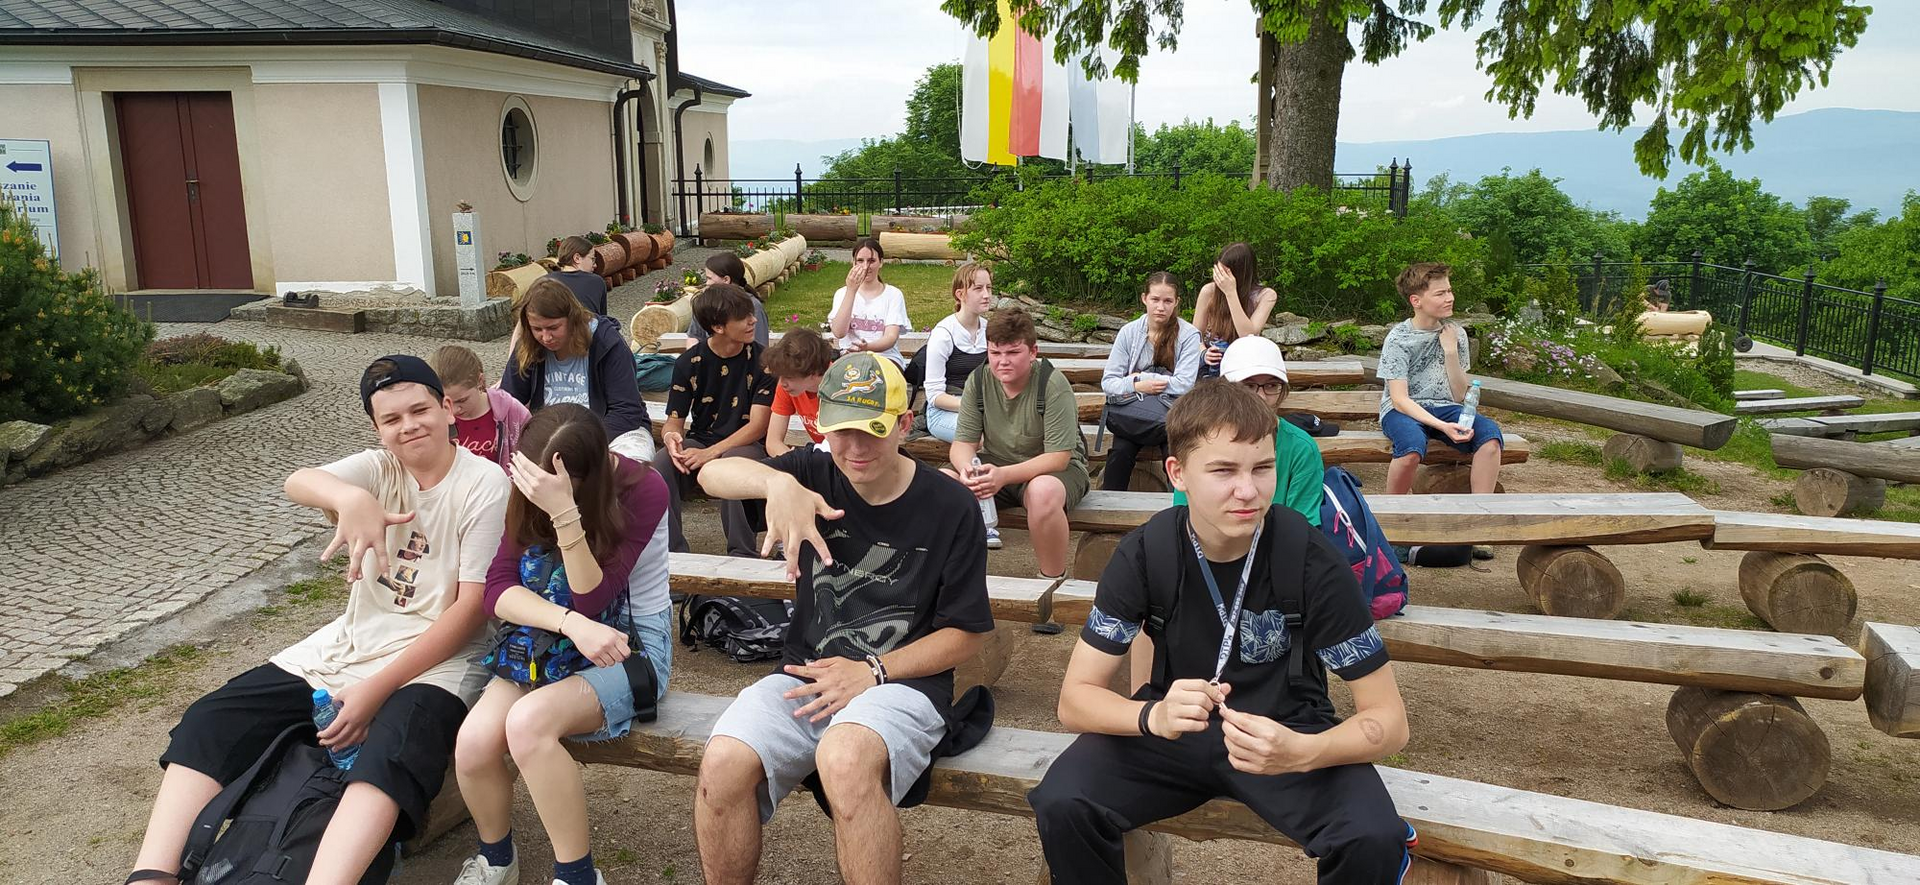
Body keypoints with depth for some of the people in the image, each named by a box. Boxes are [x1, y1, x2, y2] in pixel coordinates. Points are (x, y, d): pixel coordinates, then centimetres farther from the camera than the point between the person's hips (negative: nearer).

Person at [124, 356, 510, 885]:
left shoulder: (484, 485, -9)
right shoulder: (378, 469, 4)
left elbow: (472, 609, -13)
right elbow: (298, 482, -20)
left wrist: (377, 689, -19)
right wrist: (350, 498, -46)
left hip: (435, 659, -6)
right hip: (348, 644, 6)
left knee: (388, 755, -36)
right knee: (210, 721, -7)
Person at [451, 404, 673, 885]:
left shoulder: (642, 490, -18)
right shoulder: (531, 487, -4)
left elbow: (591, 601, -21)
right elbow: (498, 588, -10)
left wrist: (564, 513, -35)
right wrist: (571, 623, -28)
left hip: (627, 644, -4)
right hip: (544, 641, 5)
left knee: (528, 722, -32)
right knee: (474, 742, -22)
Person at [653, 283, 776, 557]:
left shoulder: (761, 361, -7)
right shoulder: (689, 363, -1)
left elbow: (758, 426, -12)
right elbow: (674, 421, 1)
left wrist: (710, 453, -24)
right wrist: (671, 437, -27)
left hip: (745, 445, -3)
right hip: (699, 441, 3)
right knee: (660, 464, -28)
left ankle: (741, 553, -25)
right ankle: (673, 551, -17)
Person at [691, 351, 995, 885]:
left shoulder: (951, 509, -4)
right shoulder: (816, 476, 3)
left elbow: (967, 634, 0)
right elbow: (712, 474, -10)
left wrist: (873, 672, -11)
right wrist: (778, 483, -32)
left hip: (901, 681, -3)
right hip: (805, 675, 3)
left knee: (845, 760, -37)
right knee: (722, 764, -26)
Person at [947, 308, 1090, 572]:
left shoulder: (1053, 385, -20)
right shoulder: (978, 381, -6)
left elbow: (1058, 457, -23)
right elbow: (963, 444, -5)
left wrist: (1003, 475, -37)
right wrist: (967, 468, -31)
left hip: (1054, 468, -4)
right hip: (996, 464, 4)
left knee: (1043, 491, -40)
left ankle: (1052, 580, -17)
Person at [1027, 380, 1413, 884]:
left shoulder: (1312, 560, -19)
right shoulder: (1143, 554, -15)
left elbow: (1389, 720, -15)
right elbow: (1075, 698, -14)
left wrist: (1301, 752, -37)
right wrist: (1153, 716, -36)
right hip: (1174, 731, 1)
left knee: (1375, 838, -29)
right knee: (1061, 805, -25)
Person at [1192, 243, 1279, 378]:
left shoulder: (1265, 296, -6)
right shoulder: (1209, 291, -4)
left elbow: (1248, 336, -20)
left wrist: (1231, 293, -24)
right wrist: (1203, 353, -18)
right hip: (1212, 366, 1)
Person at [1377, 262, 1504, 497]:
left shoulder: (1455, 334, 5)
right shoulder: (1398, 338, -9)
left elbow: (1459, 395, 4)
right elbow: (1400, 400, -16)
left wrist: (1451, 352, -9)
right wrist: (1442, 426, -29)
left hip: (1444, 408, 4)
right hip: (1402, 410, -4)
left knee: (1490, 433, -25)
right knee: (1413, 445, -38)